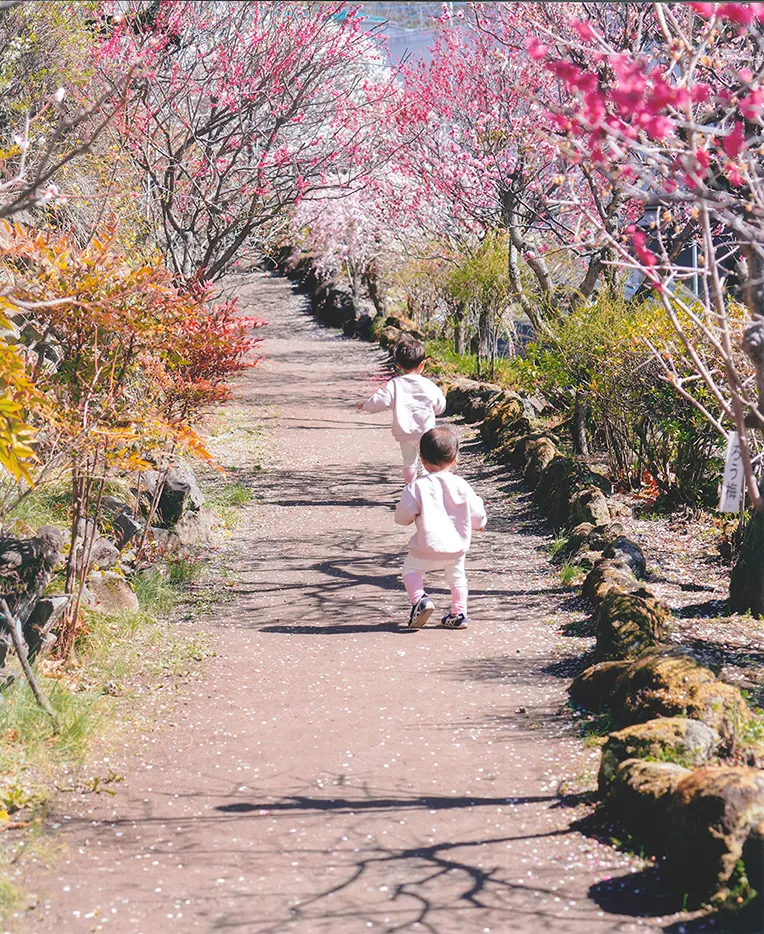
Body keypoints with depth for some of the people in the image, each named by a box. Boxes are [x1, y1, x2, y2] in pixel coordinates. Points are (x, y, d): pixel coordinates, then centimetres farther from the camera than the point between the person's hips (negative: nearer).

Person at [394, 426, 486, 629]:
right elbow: (477, 514, 1)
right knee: (457, 577, 24)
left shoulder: (418, 486, -12)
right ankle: (459, 614, 24)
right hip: (457, 545, 3)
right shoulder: (461, 486, -4)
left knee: (410, 569, 12)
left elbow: (403, 515, -10)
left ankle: (419, 599, -12)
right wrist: (480, 523, 24)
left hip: (428, 545, -3)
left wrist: (406, 517, 14)